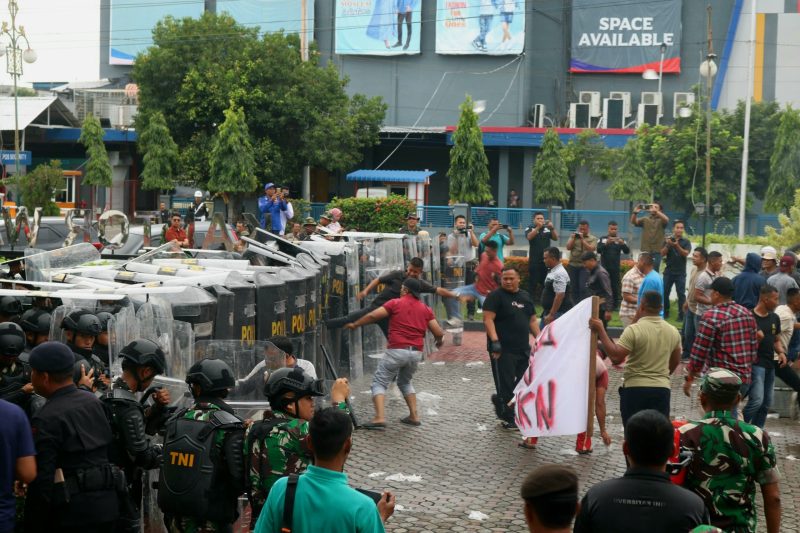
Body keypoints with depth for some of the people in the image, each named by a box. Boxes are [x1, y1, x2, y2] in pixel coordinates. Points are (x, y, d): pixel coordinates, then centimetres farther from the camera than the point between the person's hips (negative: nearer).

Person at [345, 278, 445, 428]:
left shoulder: (395, 303, 0)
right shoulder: (426, 309, 10)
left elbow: (372, 316, -4)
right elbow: (439, 333, 7)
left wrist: (354, 325, 10)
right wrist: (439, 341, 30)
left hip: (396, 350, -5)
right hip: (416, 353, 5)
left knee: (379, 383, 2)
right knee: (405, 382, 28)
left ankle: (380, 418, -15)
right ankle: (414, 416, 20)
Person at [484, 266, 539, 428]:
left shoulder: (525, 297, 16)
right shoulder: (495, 296, -6)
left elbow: (532, 320, 21)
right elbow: (488, 319, -15)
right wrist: (494, 341, -26)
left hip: (523, 348, 7)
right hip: (503, 350, -7)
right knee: (506, 384, -4)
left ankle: (499, 400, 31)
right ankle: (507, 418, 10)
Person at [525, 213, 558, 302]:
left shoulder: (547, 229, 7)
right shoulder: (530, 228, 0)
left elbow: (556, 238, -1)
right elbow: (529, 237, -18)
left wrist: (552, 228, -18)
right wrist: (538, 227, -29)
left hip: (546, 259, 3)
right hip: (534, 260, -3)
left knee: (546, 281, 7)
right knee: (533, 281, -2)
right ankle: (532, 298, 2)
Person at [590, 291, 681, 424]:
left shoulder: (634, 330, -13)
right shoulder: (673, 332, 7)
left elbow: (616, 357, -20)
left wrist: (601, 330, -14)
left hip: (635, 389, -4)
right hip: (662, 389, 4)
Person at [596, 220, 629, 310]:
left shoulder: (620, 240, 5)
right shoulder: (602, 239, 3)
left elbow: (627, 251, -6)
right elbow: (598, 250, -10)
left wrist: (622, 243, -26)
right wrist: (606, 243, -27)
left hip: (615, 268, 1)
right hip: (604, 267, -1)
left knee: (615, 286, 3)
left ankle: (615, 305, 10)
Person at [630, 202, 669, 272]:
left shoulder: (661, 220, 5)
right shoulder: (645, 219, 13)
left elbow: (666, 219, -18)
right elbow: (633, 221, -1)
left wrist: (655, 211, -30)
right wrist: (635, 213, -23)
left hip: (656, 252, -3)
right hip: (644, 251, 3)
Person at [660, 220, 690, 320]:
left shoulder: (686, 241, 0)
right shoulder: (667, 240, 5)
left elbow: (686, 253, -13)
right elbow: (662, 254, -1)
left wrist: (677, 246, -27)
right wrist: (667, 245, -18)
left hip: (680, 273, -2)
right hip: (668, 271, 2)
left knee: (681, 294, -3)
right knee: (665, 292, 3)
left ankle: (681, 314, 0)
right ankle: (665, 312, 15)